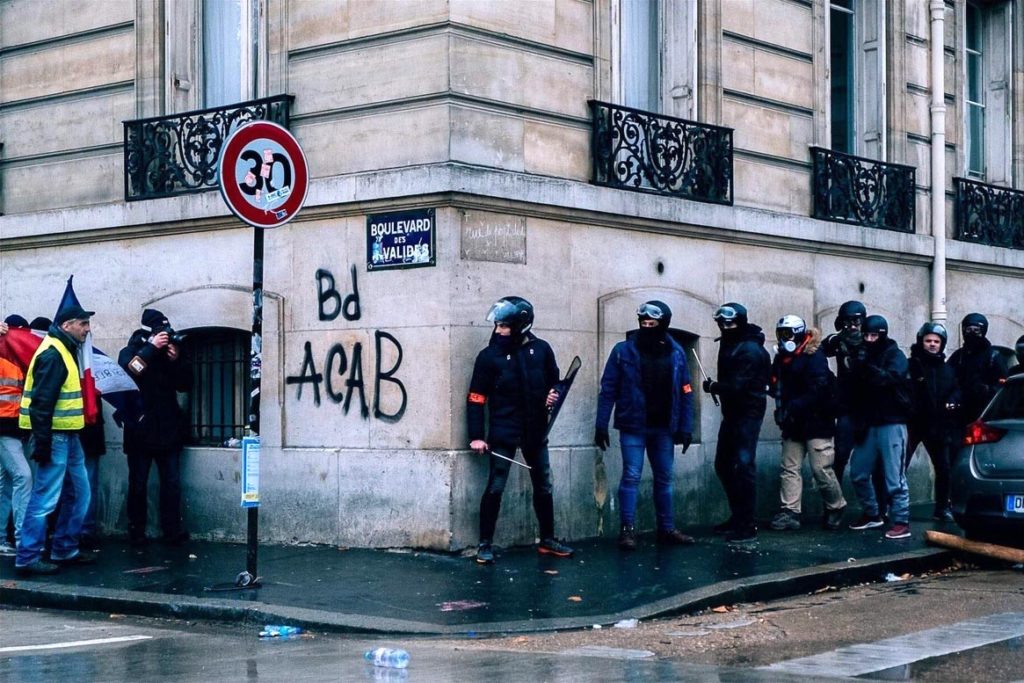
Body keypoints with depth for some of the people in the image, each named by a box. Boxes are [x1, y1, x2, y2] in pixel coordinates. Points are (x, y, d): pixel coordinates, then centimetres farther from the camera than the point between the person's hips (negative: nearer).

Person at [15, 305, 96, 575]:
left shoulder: (65, 350, 16)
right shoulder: (53, 354, -16)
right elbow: (41, 403, -21)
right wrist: (42, 444, -23)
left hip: (69, 435, 10)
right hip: (55, 436, -10)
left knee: (80, 492, 14)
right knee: (45, 498, -6)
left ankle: (65, 550, 22)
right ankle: (27, 558, 0)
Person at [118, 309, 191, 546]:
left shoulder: (170, 351, 10)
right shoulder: (130, 351, 0)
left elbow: (185, 384, 4)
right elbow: (129, 371, -22)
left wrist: (177, 360, -11)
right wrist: (151, 347, -22)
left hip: (168, 429, 3)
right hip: (140, 429, -3)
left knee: (172, 483, 0)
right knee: (138, 483, 0)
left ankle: (172, 530, 3)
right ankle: (136, 531, 6)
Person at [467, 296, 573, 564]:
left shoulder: (541, 349, -1)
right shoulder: (489, 356, -8)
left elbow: (554, 379, 16)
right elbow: (476, 398, -7)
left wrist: (554, 393, -7)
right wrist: (476, 436, -12)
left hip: (535, 431, 4)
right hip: (503, 432, -4)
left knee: (543, 487, 13)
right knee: (495, 488, -4)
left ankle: (547, 540, 26)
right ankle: (485, 544, 4)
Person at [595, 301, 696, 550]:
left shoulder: (675, 353, 2)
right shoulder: (624, 350, -5)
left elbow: (685, 392, 4)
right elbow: (608, 389, -5)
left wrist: (686, 427, -1)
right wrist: (601, 425, -9)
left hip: (663, 427, 3)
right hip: (633, 426, -3)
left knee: (664, 478, 11)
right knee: (631, 476, -5)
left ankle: (666, 529, 21)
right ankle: (627, 530, 0)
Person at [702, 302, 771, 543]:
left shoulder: (750, 350, -17)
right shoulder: (728, 345, 13)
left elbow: (738, 386, -23)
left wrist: (714, 387, -8)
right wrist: (715, 386, -7)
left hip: (748, 412, -10)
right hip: (732, 412, 10)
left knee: (743, 465, -12)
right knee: (723, 465, 14)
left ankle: (747, 525, -10)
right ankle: (737, 516, 26)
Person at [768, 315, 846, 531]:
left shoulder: (813, 356, -12)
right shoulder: (781, 359, 13)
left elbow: (818, 390, -21)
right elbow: (778, 388, 14)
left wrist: (794, 407, -24)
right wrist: (782, 409, -5)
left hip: (816, 422, -8)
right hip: (793, 424, 8)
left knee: (821, 470, -5)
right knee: (789, 468, 2)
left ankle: (836, 508, 15)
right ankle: (790, 512, 2)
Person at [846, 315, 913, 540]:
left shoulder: (895, 355, -3)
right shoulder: (863, 354, 13)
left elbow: (890, 378, -22)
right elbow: (857, 388, 13)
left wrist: (866, 367, -34)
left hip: (891, 422, -6)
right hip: (869, 424, 6)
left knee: (894, 477, -9)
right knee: (858, 473, 9)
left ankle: (901, 522, -5)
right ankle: (871, 514, 25)